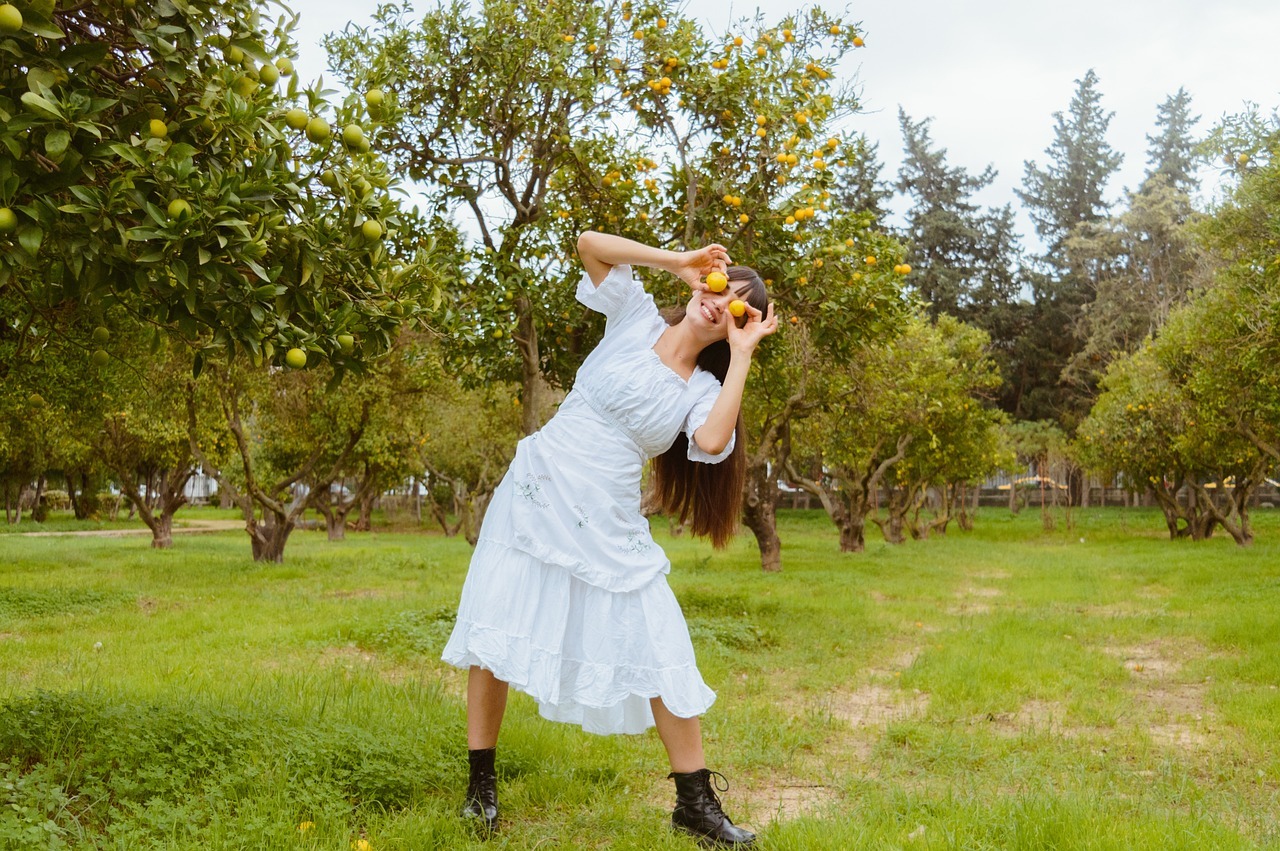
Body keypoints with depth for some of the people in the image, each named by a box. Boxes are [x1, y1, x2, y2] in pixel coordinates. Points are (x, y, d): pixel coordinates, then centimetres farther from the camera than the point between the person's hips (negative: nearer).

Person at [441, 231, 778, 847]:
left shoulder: (704, 390, 3)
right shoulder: (636, 318, 2)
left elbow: (713, 443, -21)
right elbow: (589, 243, -9)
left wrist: (742, 355, -12)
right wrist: (680, 260, -6)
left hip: (607, 526, 1)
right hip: (535, 499, -1)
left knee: (660, 652, -1)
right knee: (495, 635, 1)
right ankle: (481, 784, 19)